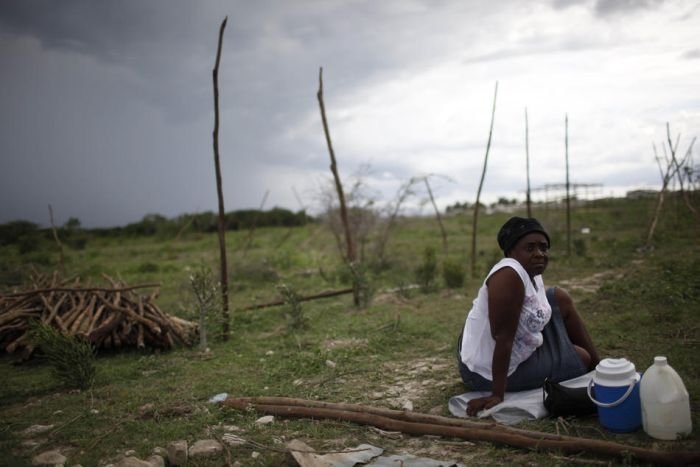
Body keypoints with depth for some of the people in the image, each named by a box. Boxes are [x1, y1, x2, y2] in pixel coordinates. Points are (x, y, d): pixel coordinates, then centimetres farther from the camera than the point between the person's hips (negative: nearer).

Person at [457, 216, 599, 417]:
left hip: (514, 350, 8)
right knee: (581, 358, 5)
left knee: (560, 299, 13)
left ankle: (597, 364, 27)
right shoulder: (509, 275, -30)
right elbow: (503, 338, -31)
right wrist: (497, 395, -29)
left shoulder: (533, 274, 0)